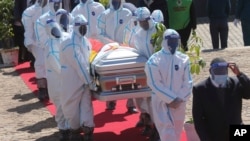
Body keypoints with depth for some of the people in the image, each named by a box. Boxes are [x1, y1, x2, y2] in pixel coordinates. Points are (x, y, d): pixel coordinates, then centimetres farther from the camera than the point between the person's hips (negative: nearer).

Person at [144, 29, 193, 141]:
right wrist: (171, 99, -16)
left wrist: (180, 99, -12)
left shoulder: (183, 59, -2)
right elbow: (155, 84, -14)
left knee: (177, 131, 14)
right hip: (161, 102, -4)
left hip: (179, 102, 4)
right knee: (167, 132, -7)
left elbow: (188, 82, -1)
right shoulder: (154, 60, -12)